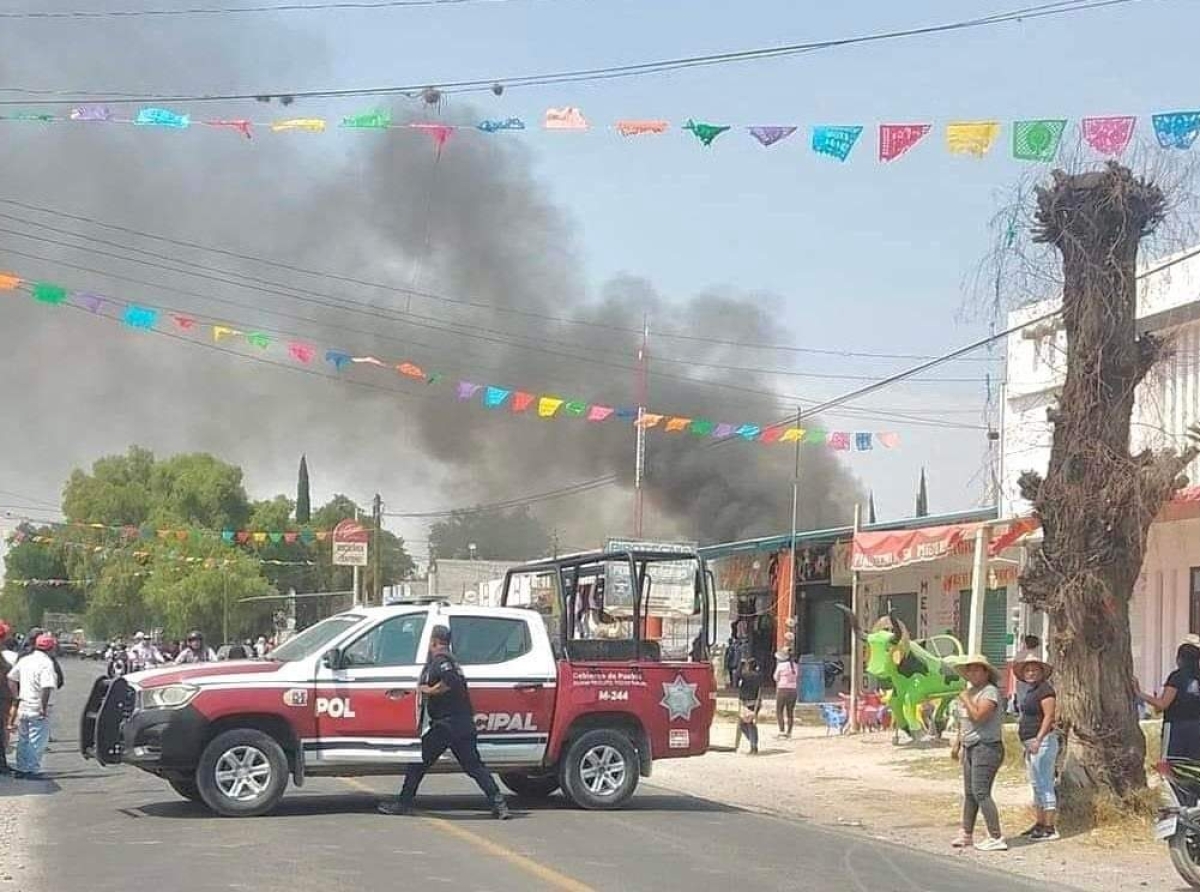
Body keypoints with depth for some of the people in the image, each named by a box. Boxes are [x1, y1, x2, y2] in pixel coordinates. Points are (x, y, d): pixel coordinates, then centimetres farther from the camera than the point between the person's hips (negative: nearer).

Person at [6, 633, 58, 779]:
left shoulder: (25, 659, 8)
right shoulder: (46, 663, -16)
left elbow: (11, 678, 13)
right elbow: (47, 687, -25)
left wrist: (17, 697, 14)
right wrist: (44, 707, -18)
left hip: (23, 706, 7)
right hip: (37, 709, -7)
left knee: (23, 740, 16)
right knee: (37, 741, 2)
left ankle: (21, 769, 23)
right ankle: (33, 770, 3)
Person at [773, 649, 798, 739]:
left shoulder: (781, 666, -9)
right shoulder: (795, 666, 8)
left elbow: (776, 678, 2)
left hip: (782, 690, -6)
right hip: (793, 690, 6)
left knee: (779, 712, 0)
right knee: (790, 712, 12)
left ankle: (782, 731, -11)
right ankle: (789, 732, 12)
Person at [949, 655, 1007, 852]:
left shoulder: (990, 691, -12)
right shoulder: (970, 691, 16)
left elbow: (978, 716, -25)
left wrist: (965, 700, -12)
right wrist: (957, 743, 22)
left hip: (986, 747, -9)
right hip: (970, 747, 9)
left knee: (980, 792, -14)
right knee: (969, 793, 14)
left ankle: (996, 838, -13)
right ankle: (966, 833, 23)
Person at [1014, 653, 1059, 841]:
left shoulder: (1045, 690, -12)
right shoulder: (1030, 690, 17)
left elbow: (1049, 716, -19)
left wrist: (1038, 740, -27)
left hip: (1042, 742, -10)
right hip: (1031, 743, 10)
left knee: (1044, 784, -11)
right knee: (1036, 785, 14)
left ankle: (1050, 828, -11)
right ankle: (1040, 824, 20)